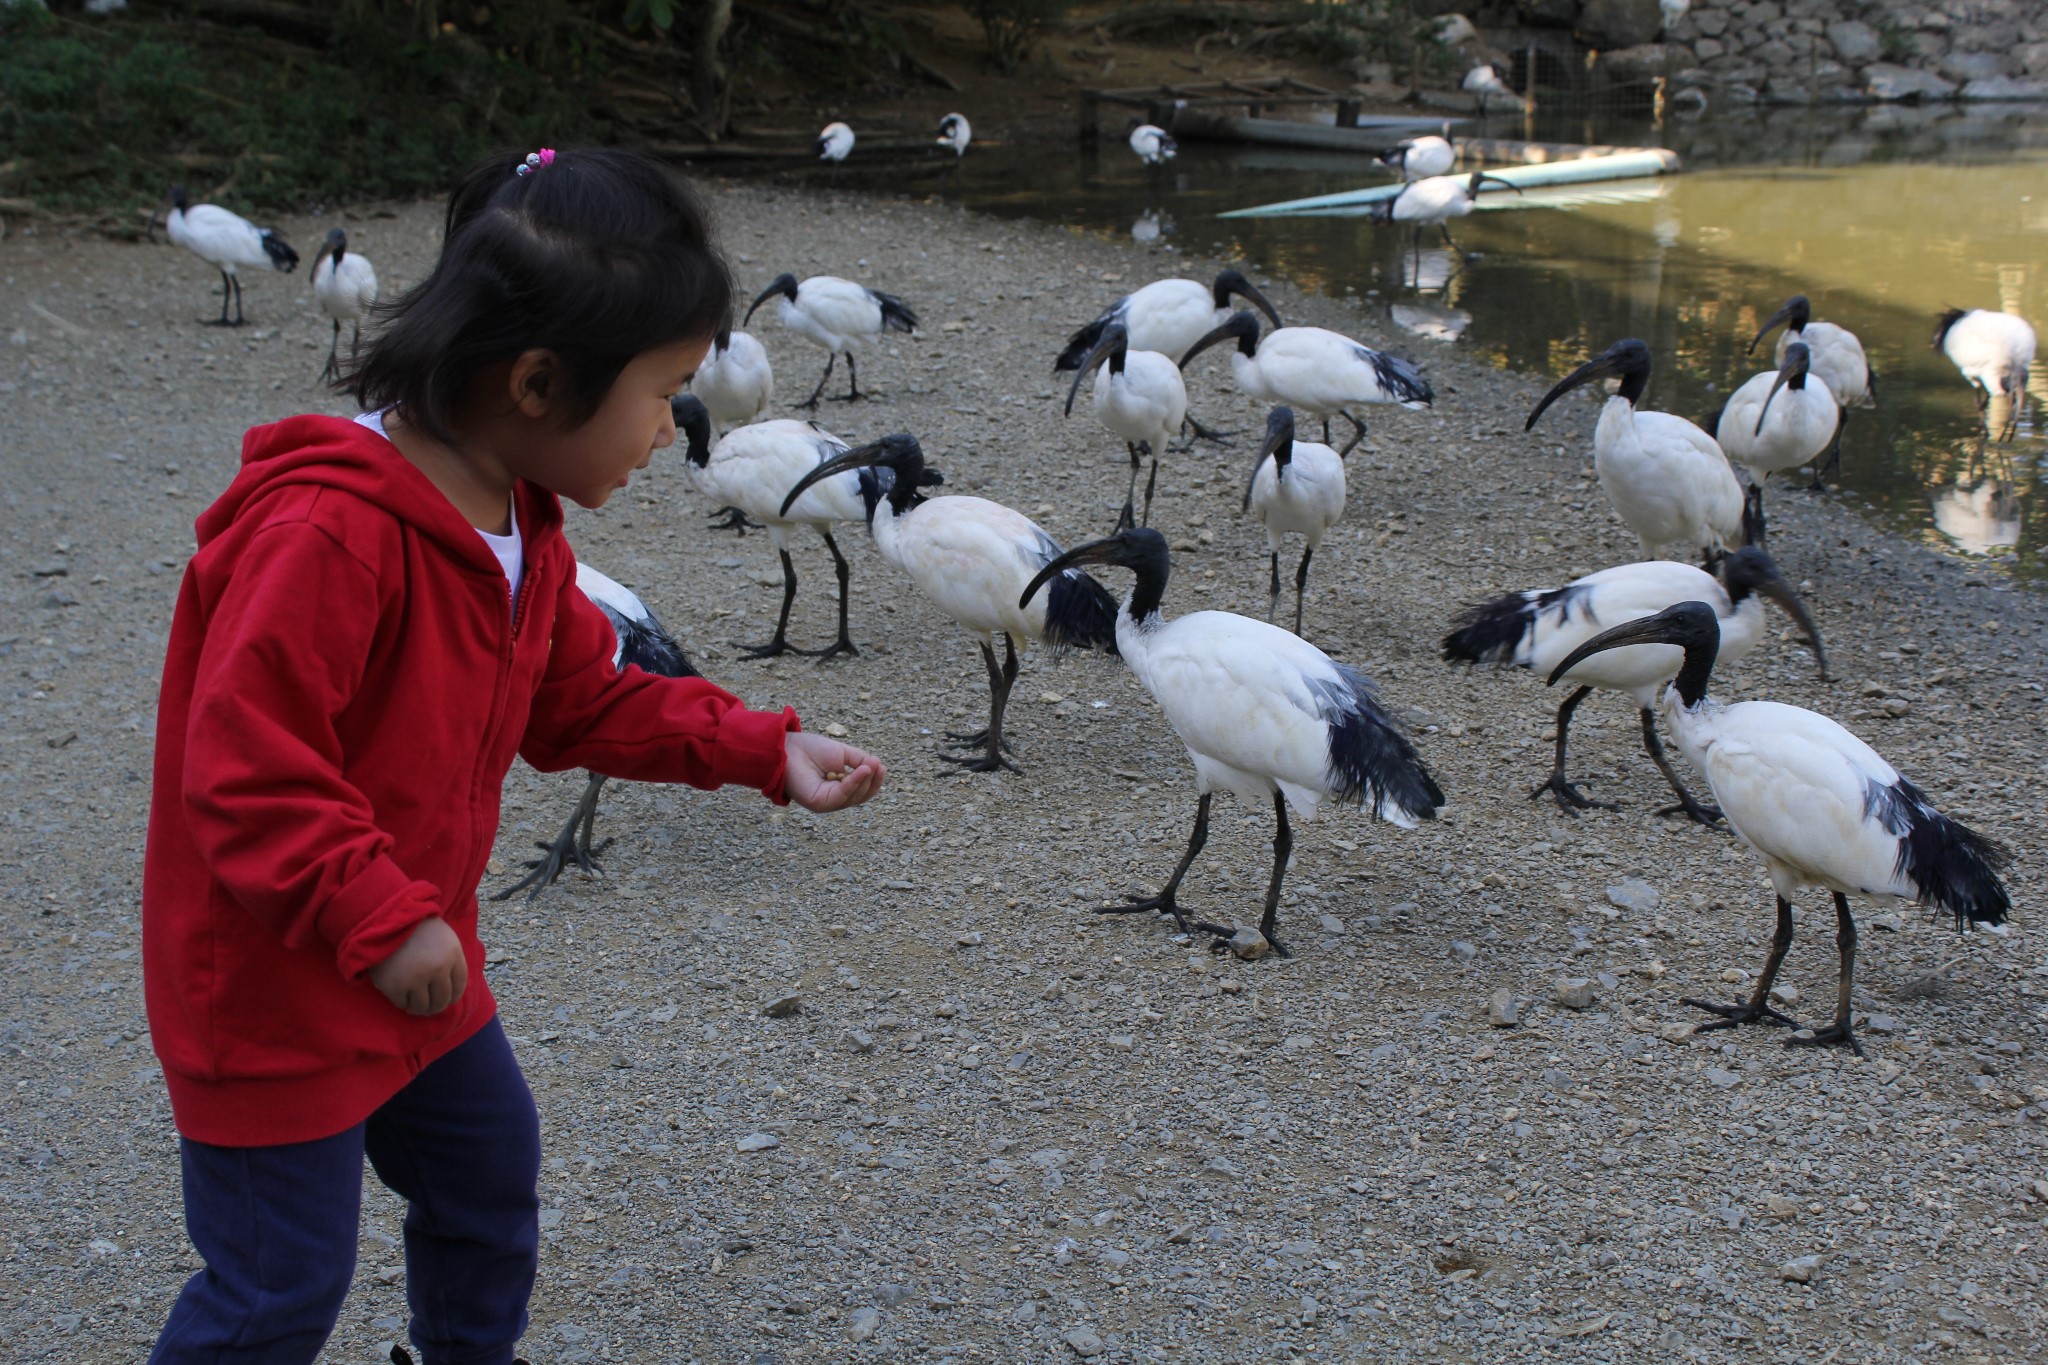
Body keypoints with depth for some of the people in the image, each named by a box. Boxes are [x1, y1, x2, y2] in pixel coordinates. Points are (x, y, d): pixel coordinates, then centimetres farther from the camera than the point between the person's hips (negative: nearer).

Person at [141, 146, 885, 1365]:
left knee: (490, 1172, 23)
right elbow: (241, 766, -30)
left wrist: (765, 750, 0)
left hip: (415, 959, 9)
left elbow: (579, 703, 9)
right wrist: (378, 916, -31)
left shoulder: (522, 524, 1)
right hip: (272, 989, -9)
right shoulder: (326, 531, -31)